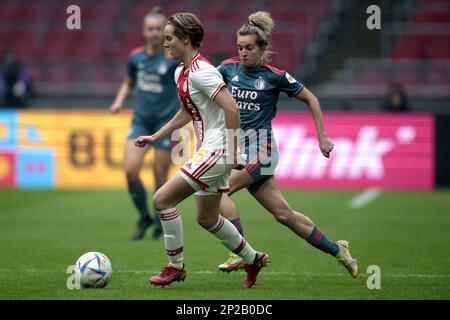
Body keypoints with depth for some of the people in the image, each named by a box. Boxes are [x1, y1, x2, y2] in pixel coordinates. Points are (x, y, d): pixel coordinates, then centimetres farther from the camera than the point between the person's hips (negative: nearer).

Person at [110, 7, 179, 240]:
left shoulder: (174, 57, -9)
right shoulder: (136, 57, 4)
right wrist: (119, 101, 5)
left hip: (166, 121, -3)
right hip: (141, 120, 3)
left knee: (160, 179, -1)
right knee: (130, 170, -13)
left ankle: (161, 224, 22)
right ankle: (144, 217, 10)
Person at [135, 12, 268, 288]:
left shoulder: (200, 71, -18)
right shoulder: (181, 72, 13)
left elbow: (231, 108, -24)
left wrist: (232, 152, -22)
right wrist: (154, 137, 25)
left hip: (216, 151, -10)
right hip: (210, 152, 10)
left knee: (162, 199, -11)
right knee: (207, 218, 18)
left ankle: (176, 266, -1)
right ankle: (253, 259, 32)